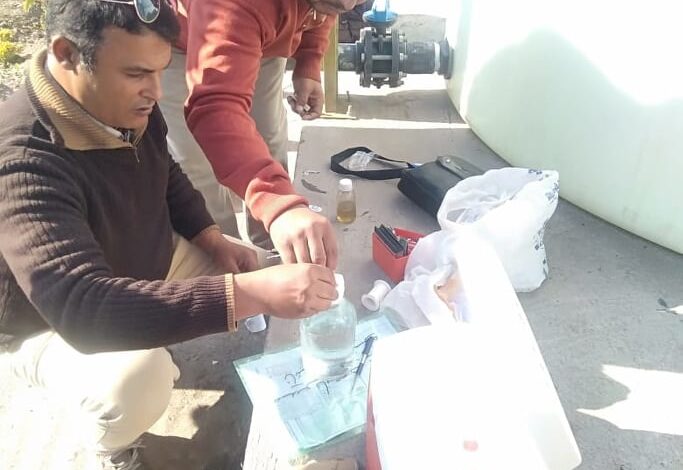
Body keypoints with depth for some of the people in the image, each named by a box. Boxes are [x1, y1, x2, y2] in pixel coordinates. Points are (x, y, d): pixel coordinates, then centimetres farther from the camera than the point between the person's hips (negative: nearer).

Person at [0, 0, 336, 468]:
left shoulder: (131, 107, -13)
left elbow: (167, 177, 7)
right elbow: (82, 307, -47)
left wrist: (213, 240, -9)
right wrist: (251, 293, -54)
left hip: (149, 263, 7)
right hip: (53, 326, -6)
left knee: (256, 277, 3)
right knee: (137, 381, -34)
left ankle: (154, 347, 22)